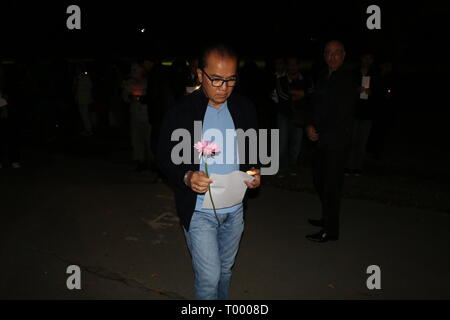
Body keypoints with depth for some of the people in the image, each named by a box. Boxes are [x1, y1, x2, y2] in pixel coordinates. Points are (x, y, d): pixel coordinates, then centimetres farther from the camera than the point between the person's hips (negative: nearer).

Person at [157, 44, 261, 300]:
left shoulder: (245, 108, -1)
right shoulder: (180, 112, -12)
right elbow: (165, 158, -6)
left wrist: (255, 170, -11)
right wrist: (186, 177, -25)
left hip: (235, 209, 4)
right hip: (199, 210, -4)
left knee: (225, 271, 21)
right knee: (209, 277, 0)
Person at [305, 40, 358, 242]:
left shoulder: (348, 79, -10)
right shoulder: (323, 77, 12)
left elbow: (343, 115, -14)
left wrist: (320, 134, -10)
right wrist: (309, 125, -3)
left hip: (336, 142, -7)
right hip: (321, 139, 7)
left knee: (331, 185, -2)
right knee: (319, 180, 15)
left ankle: (330, 230, 9)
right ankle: (327, 219, 33)